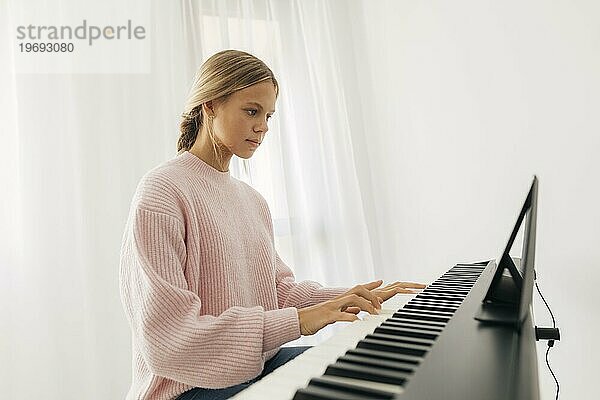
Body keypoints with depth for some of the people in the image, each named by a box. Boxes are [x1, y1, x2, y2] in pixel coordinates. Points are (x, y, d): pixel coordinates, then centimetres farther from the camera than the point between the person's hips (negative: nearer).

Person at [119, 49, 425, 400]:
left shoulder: (253, 199, 10)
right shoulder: (162, 193, -16)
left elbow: (279, 288, 9)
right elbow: (166, 340, -22)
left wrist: (348, 298, -6)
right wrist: (297, 321, -27)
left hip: (261, 364, 8)